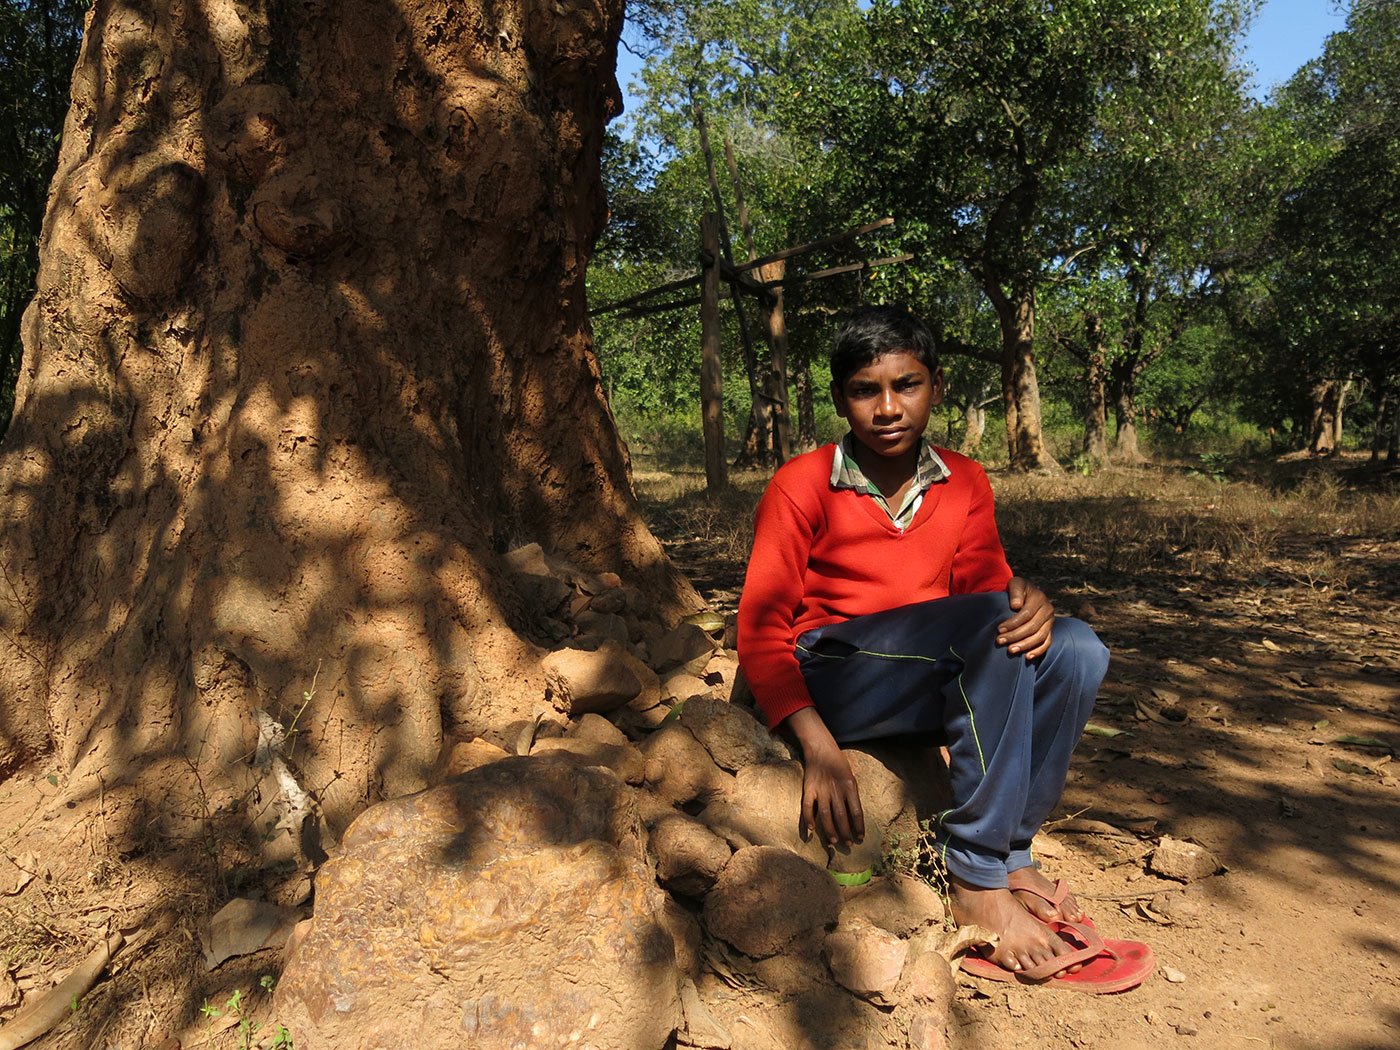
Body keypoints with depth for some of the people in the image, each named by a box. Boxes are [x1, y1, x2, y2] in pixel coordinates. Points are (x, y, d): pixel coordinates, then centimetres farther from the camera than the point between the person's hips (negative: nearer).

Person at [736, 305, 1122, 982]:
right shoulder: (801, 487, -8)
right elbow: (760, 631, -11)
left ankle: (1010, 850, -9)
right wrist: (818, 747, -24)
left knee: (1075, 651, -18)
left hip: (934, 686, 5)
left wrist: (1030, 602, -21)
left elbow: (986, 583, 6)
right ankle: (976, 880, -23)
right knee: (987, 621, -29)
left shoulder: (964, 483, 6)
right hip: (827, 682, -5)